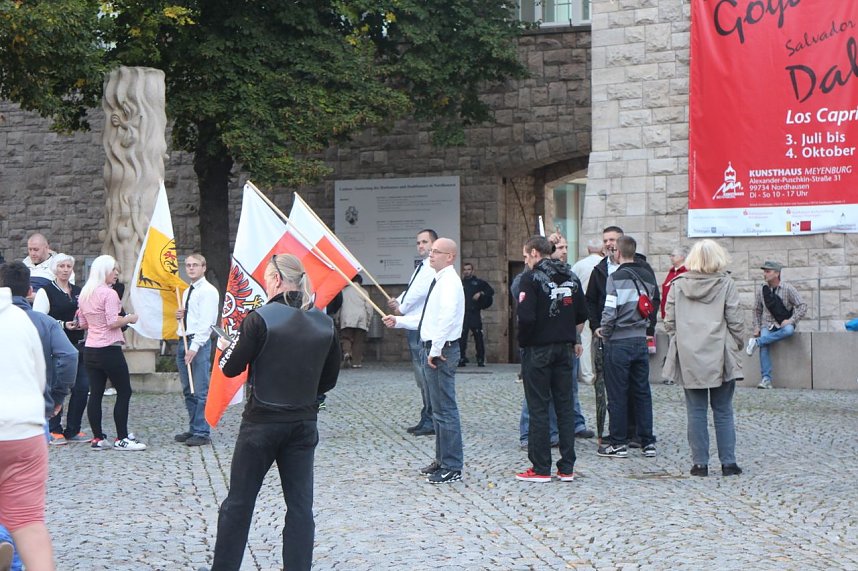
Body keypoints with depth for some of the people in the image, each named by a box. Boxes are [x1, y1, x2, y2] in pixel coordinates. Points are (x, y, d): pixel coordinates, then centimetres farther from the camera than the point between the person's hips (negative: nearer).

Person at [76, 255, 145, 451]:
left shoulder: (84, 294, 11)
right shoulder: (109, 293, -13)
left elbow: (82, 324, 15)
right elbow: (113, 322, -19)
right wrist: (129, 319, -3)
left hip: (90, 349, 8)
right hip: (109, 350, -8)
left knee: (95, 393, 7)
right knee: (124, 392, 0)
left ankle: (97, 438, 8)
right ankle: (122, 439, 0)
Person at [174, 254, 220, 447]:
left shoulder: (208, 291, -7)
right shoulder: (186, 292, 20)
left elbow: (206, 322, -15)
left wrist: (194, 347, -21)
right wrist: (179, 316, 7)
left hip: (199, 343, -9)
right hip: (183, 341, 9)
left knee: (201, 391, -9)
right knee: (188, 391, 11)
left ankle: (202, 433, -7)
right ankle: (193, 429, 18)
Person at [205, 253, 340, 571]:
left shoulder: (260, 319, -14)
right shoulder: (324, 324, 1)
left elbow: (232, 368, -8)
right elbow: (329, 379, 9)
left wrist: (225, 348, 12)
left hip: (262, 422, -4)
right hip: (304, 423, 4)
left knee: (238, 503, 9)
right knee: (300, 504, 8)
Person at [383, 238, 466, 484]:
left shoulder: (449, 282, -15)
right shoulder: (439, 281, 17)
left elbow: (447, 318, -28)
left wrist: (436, 351, -25)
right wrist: (399, 321, 22)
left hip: (441, 351, -11)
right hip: (431, 349, 11)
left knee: (445, 409, -7)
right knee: (439, 408, 18)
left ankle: (452, 468, -3)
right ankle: (442, 460, 29)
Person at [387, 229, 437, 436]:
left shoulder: (433, 268, -11)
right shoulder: (421, 267, 21)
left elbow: (419, 291, -18)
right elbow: (410, 291, 24)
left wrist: (401, 308, -5)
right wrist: (398, 301, 4)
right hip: (414, 326, 11)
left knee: (425, 373, -11)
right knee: (421, 375, 14)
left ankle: (431, 422, -9)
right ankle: (426, 420, 20)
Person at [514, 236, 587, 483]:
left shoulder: (531, 278, -11)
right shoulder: (570, 277, 9)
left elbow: (526, 316, -20)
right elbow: (582, 315, 11)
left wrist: (524, 339, -3)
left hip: (538, 349, -5)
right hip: (565, 348, 6)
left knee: (538, 408, 0)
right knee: (565, 406, 9)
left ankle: (541, 468, 2)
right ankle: (567, 467, 11)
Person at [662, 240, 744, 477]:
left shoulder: (678, 284, 0)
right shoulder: (726, 284, -5)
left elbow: (669, 321, 2)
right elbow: (735, 321, -4)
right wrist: (736, 346, 11)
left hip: (689, 358, 1)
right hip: (720, 357, -1)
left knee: (696, 411, 6)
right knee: (723, 411, 7)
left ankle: (700, 463, 6)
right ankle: (728, 462, 8)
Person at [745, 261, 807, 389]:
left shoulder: (788, 288, -4)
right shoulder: (761, 290, 4)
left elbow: (802, 306, -3)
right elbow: (757, 310, 16)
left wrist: (791, 320, -15)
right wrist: (757, 327, 4)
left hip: (785, 324, -2)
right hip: (767, 325, 2)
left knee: (789, 330, -38)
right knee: (764, 346, -27)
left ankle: (757, 342, -32)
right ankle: (766, 379, -29)